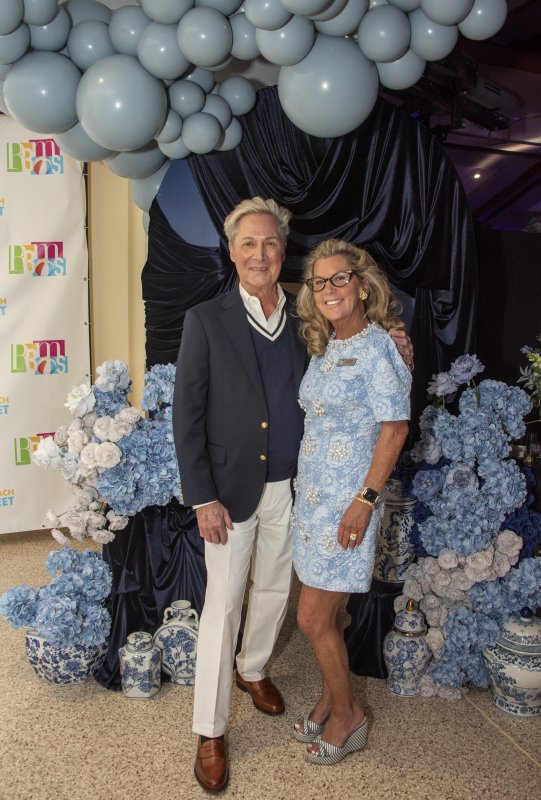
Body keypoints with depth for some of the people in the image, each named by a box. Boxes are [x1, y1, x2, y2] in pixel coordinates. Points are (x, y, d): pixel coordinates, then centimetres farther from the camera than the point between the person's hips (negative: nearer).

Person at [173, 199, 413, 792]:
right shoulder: (206, 320, -9)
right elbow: (187, 415, -9)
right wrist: (203, 498, -13)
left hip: (290, 486, 4)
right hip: (232, 488, -4)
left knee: (274, 589, 21)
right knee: (223, 604, 5)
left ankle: (251, 669, 49)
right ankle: (209, 730, 23)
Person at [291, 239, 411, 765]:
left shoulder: (379, 347, -14)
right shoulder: (325, 347, 10)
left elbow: (395, 427, -16)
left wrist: (366, 499, -19)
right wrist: (307, 488, 13)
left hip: (347, 499, -7)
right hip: (311, 494, 7)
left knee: (313, 618, 1)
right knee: (325, 614, 17)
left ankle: (347, 716, 24)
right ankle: (329, 703, 37)